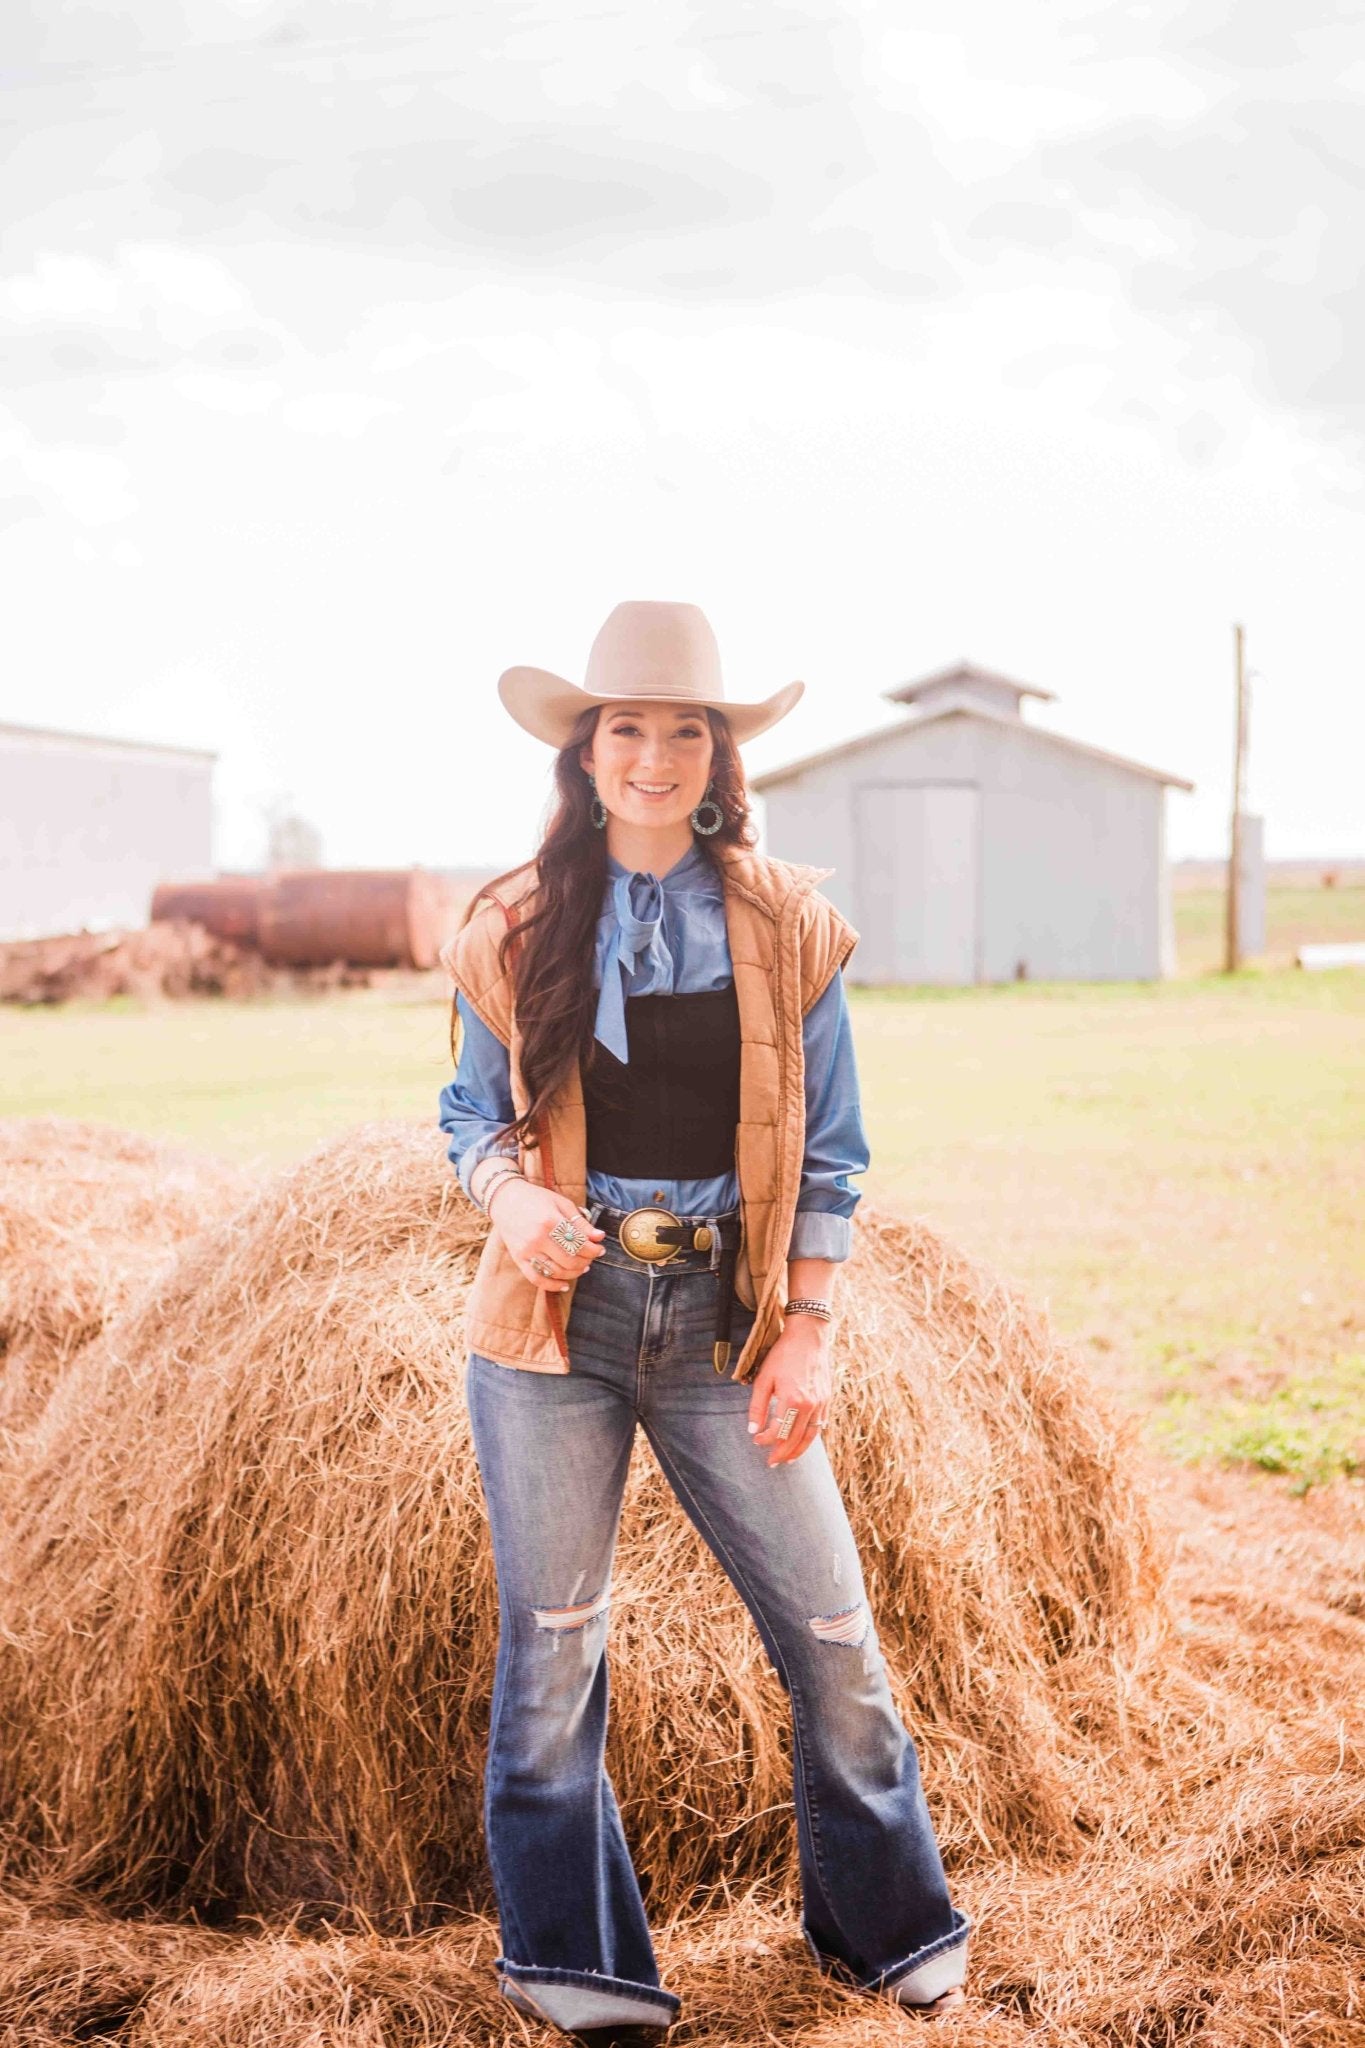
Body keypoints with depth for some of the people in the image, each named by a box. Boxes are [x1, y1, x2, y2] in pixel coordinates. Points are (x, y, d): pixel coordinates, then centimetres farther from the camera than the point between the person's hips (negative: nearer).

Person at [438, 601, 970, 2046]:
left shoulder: (790, 926, 2)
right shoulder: (515, 931, 2)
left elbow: (828, 1152, 5)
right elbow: (472, 1114, 10)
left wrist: (806, 1330, -3)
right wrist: (510, 1195, -12)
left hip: (725, 1324, 0)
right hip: (553, 1323, 0)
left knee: (834, 1639, 3)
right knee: (550, 1650, 7)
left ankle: (885, 1930, 28)